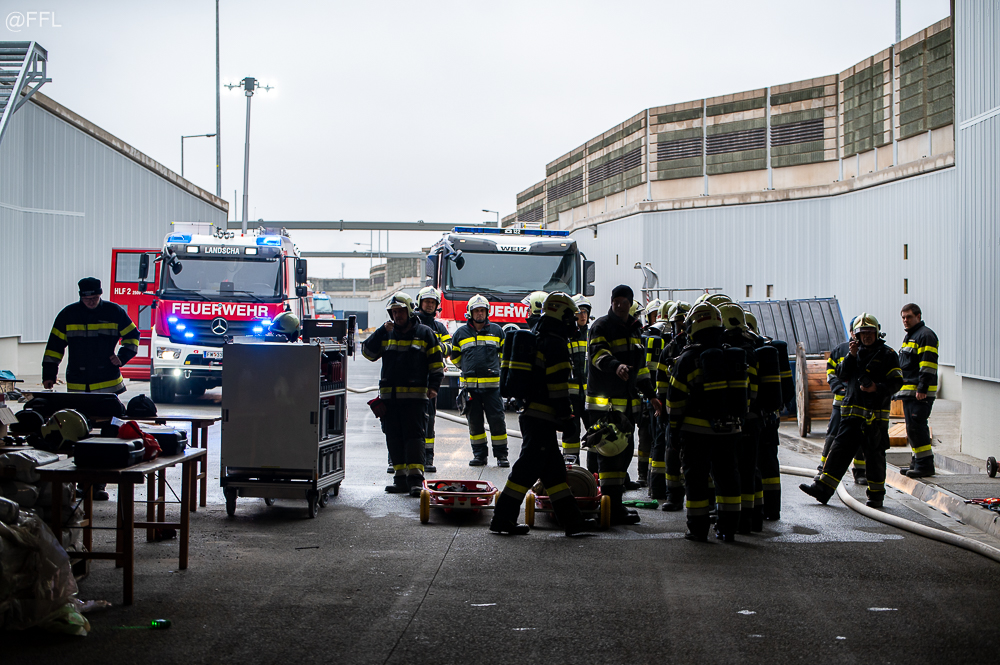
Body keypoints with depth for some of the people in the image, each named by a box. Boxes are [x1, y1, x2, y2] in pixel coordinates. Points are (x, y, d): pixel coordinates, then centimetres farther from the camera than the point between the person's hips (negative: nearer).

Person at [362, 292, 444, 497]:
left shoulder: (424, 333, 5)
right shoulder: (386, 333, 14)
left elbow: (436, 362, 5)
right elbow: (368, 352, 5)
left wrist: (433, 386, -6)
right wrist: (383, 332, -4)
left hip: (415, 395, -4)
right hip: (389, 396, 4)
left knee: (414, 435, -9)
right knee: (394, 438, 5)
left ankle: (416, 477, -12)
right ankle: (400, 477, 11)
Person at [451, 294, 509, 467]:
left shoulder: (496, 331, 8)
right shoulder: (461, 333, 8)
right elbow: (454, 356, 21)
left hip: (492, 384, -1)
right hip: (469, 384, 1)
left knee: (497, 420, -4)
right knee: (474, 421, 4)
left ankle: (501, 454, 2)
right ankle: (479, 454, 12)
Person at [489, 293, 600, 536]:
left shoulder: (537, 339, 19)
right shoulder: (555, 343, -12)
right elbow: (557, 383, -18)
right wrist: (565, 415, -12)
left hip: (530, 413, 11)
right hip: (542, 418, -11)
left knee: (553, 469, 11)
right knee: (528, 467, -7)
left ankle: (571, 519, 15)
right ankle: (502, 519, -6)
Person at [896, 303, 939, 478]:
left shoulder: (925, 335, -10)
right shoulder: (909, 336, 22)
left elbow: (928, 365, -17)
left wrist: (922, 388, -22)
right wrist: (902, 388, 24)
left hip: (920, 393, -10)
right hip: (909, 391, 10)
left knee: (916, 427, -13)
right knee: (912, 428, 12)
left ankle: (925, 465, -12)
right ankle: (918, 462, 18)